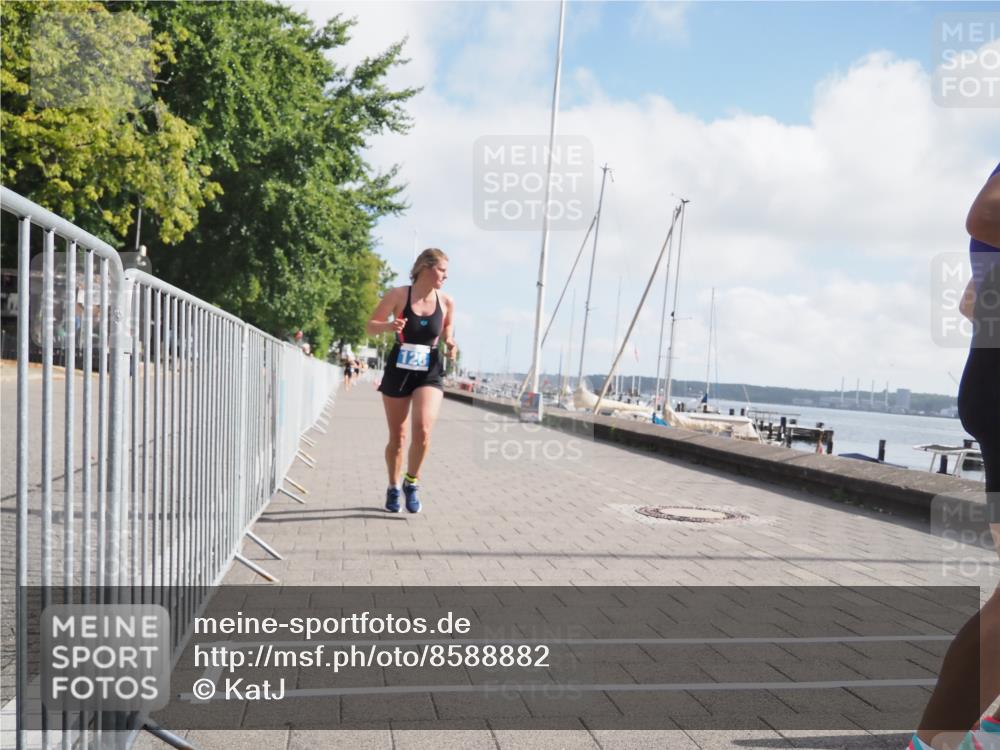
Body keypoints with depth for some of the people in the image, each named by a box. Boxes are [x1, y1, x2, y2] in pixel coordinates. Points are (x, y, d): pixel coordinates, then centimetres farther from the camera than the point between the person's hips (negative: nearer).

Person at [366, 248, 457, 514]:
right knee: (397, 437, 8)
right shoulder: (398, 295, -8)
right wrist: (388, 326, -23)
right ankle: (393, 488, 31)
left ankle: (412, 483, 1)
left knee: (423, 429, -21)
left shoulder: (447, 302, -1)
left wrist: (450, 345, -7)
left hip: (430, 374, 1)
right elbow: (370, 327, -2)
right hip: (397, 372, -1)